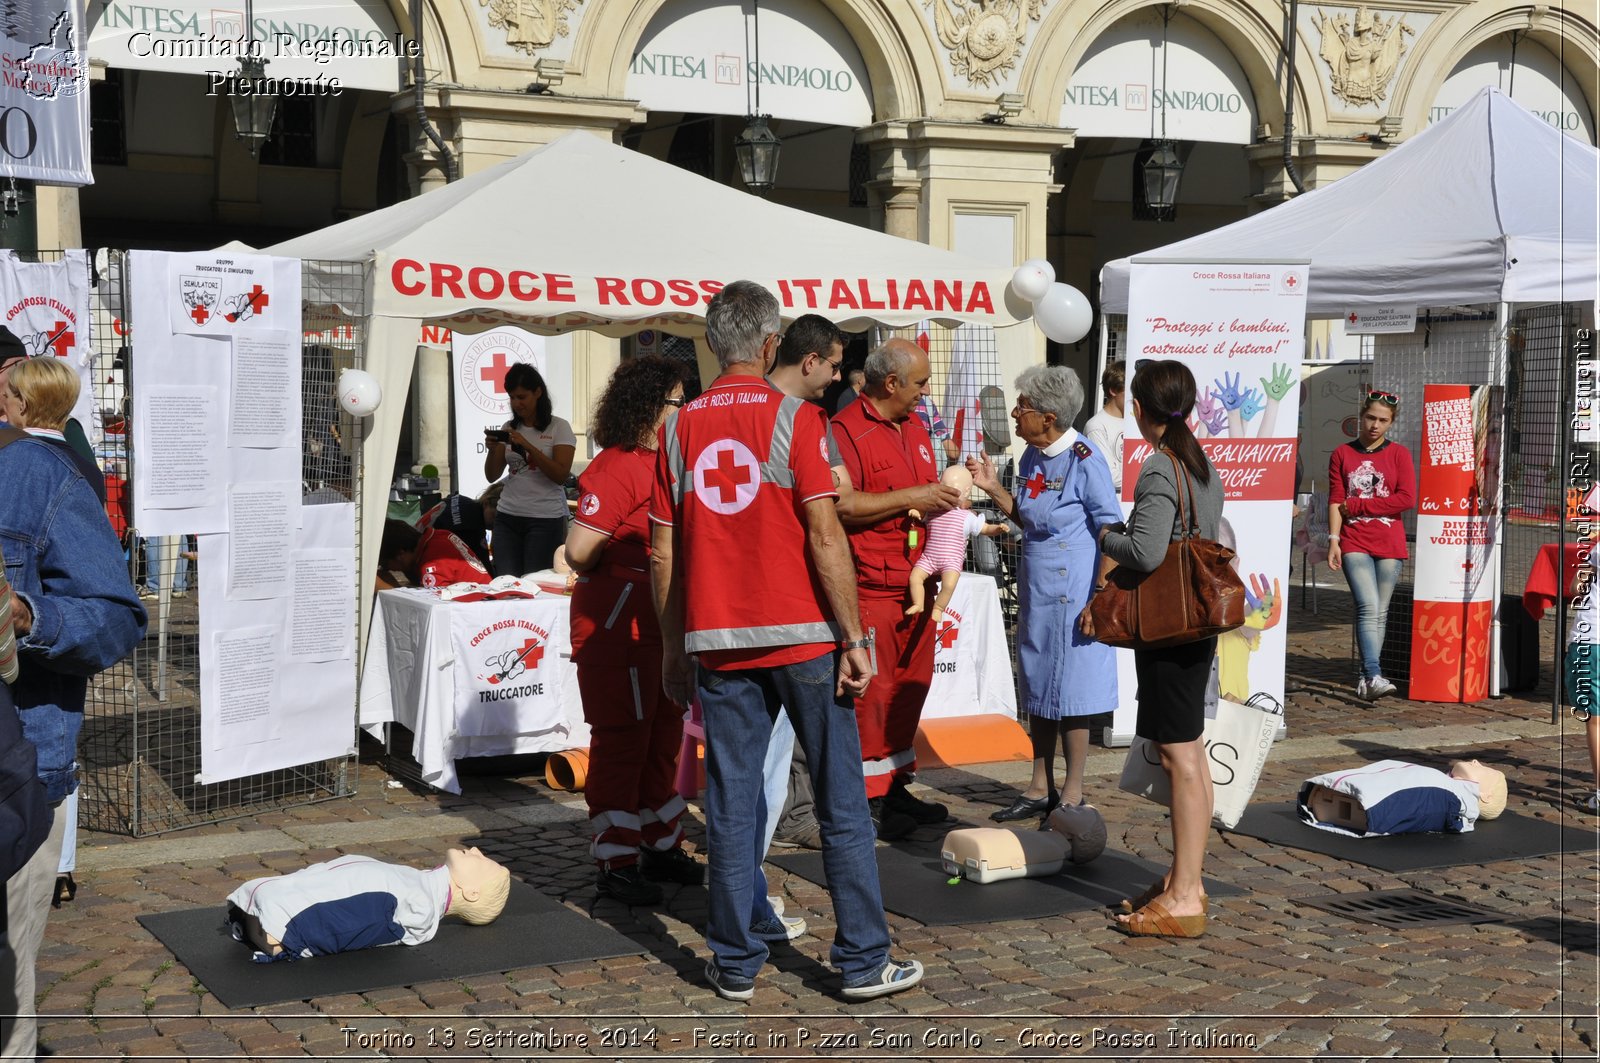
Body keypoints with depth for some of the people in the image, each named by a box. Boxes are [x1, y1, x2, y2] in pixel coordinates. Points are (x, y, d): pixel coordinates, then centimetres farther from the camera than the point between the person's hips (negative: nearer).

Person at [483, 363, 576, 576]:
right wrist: (492, 449, -10)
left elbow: (560, 475, -12)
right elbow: (492, 476, 10)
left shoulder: (559, 428, -2)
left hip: (545, 520, -4)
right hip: (507, 518, 4)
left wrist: (527, 446, -19)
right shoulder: (509, 429, 10)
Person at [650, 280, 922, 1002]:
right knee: (840, 800, 5)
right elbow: (825, 538, -12)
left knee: (730, 803, 8)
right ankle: (863, 961, 10)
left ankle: (735, 964, 13)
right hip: (801, 638, -3)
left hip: (716, 641, 4)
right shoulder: (794, 417, -5)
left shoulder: (679, 429, 6)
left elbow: (664, 554, 7)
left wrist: (674, 648, 15)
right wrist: (854, 638, -8)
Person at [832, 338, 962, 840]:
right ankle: (868, 799, 3)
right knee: (872, 690, -5)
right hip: (871, 586, -9)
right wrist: (912, 499, -18)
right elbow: (840, 506, -22)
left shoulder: (916, 429, 18)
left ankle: (895, 787, 23)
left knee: (911, 686, 12)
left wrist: (945, 496, 12)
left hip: (917, 584, 9)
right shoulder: (848, 428, -11)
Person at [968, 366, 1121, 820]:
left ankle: (1072, 794, 13)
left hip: (1072, 593, -8)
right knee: (1037, 687, 13)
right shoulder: (1032, 457, 8)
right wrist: (993, 488, 2)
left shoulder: (1084, 460, -15)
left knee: (1070, 690, 1)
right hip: (1036, 591, 8)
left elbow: (1111, 532, -15)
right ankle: (1041, 788, 24)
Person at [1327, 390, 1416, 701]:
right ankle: (1374, 676, -22)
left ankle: (1366, 678, 12)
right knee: (1369, 607, -16)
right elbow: (1335, 500, 3)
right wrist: (1333, 539, -9)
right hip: (1355, 544, -1)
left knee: (1380, 612, 4)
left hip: (1389, 545, 1)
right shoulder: (1342, 454, 8)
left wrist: (1356, 505, -5)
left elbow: (1407, 498, -5)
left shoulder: (1399, 454, 6)